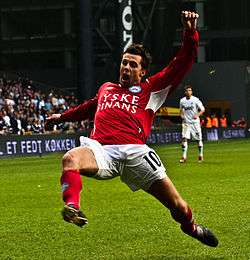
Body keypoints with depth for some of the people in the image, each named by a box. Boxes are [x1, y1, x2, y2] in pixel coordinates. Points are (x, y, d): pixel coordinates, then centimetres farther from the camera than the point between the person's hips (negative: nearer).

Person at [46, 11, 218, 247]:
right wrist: (63, 116, 61)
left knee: (178, 207, -4)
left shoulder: (151, 89, 19)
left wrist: (190, 33, 2)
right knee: (70, 158, -36)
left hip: (135, 152, -2)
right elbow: (90, 106, 53)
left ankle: (190, 226, 30)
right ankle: (72, 208, -52)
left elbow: (182, 64, 14)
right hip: (101, 149, 2)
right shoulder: (106, 89, 30)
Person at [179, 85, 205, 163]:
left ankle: (200, 156, 18)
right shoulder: (182, 101, 5)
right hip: (186, 122, 2)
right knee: (184, 138, -9)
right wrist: (182, 115, -2)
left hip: (195, 122, -2)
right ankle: (184, 157, -7)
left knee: (199, 139, 3)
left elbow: (202, 109, -5)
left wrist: (197, 115, -22)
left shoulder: (195, 100, -6)